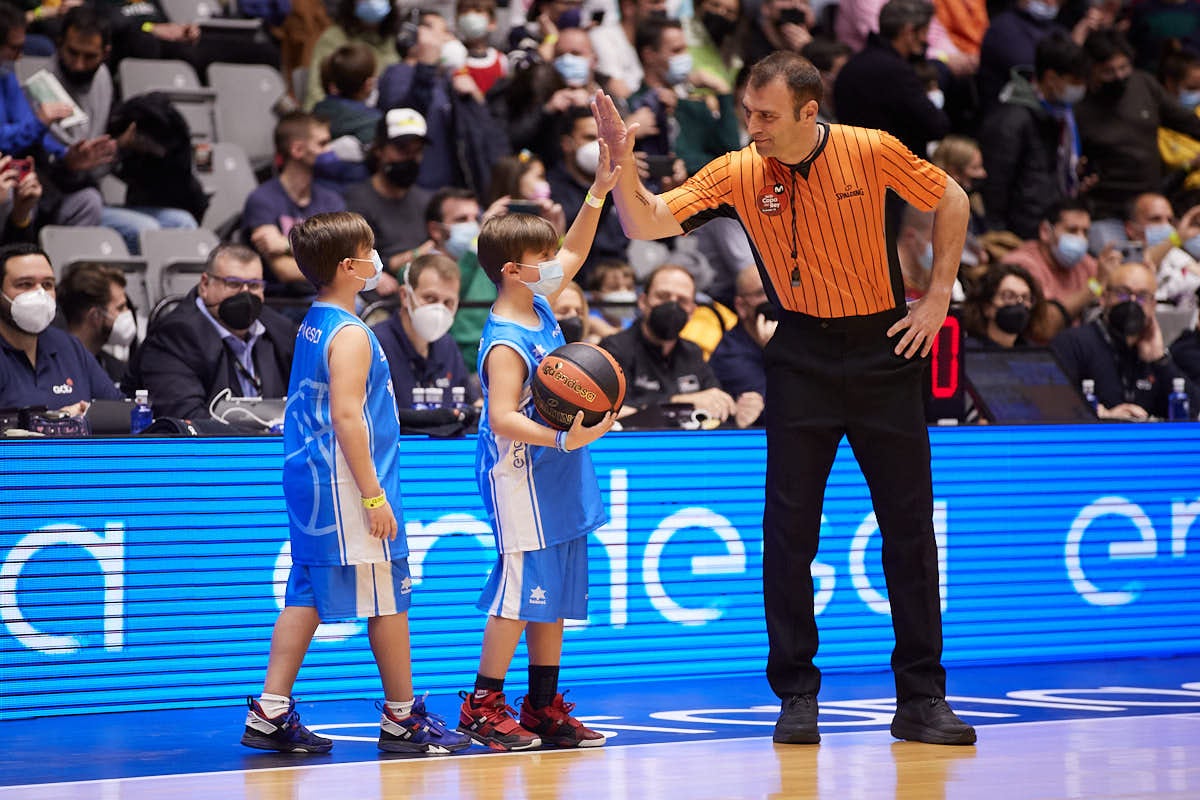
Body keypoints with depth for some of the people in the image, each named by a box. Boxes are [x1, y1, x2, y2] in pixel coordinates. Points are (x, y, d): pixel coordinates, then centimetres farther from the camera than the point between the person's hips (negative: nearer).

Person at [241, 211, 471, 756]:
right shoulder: (351, 335, -15)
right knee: (387, 597, 1)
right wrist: (373, 495, -22)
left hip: (311, 483, 10)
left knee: (307, 594, 9)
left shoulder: (313, 324, 14)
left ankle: (271, 712, 6)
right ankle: (401, 718, 9)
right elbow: (346, 416, -22)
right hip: (346, 485, -10)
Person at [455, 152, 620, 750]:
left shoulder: (539, 306, 7)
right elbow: (503, 419, -27)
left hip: (556, 477, 9)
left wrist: (599, 192, 14)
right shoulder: (505, 343, -19)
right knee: (523, 588, -7)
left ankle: (544, 706, 17)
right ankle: (482, 704, 0)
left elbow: (573, 253, 21)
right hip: (520, 476, -9)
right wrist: (562, 439, -37)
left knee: (557, 591, 11)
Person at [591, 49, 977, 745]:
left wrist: (938, 297, 1)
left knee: (910, 526, 3)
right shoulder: (740, 173, -6)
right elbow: (646, 224, -7)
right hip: (802, 360, 0)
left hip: (886, 349, 0)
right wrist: (623, 163, -25)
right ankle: (797, 695, 5)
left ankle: (921, 698, 11)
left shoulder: (873, 152, -9)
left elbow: (951, 201, 6)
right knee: (789, 530, -4)